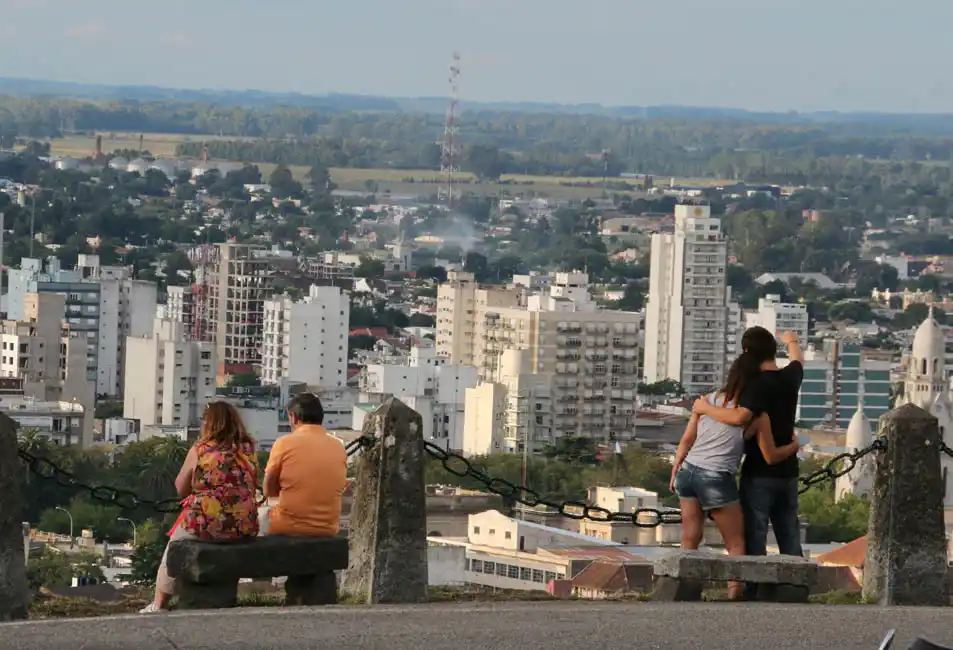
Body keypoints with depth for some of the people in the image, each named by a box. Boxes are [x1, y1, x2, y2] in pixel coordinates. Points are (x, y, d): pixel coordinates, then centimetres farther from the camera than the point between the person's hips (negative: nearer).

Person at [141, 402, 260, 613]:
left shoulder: (200, 450, -4)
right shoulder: (248, 450, 5)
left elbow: (180, 488, 6)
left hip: (206, 524, -3)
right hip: (245, 528, 4)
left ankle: (159, 605, 32)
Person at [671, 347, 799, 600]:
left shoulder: (708, 401, 6)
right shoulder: (757, 415, -4)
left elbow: (686, 441, 8)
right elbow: (771, 456, 4)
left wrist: (674, 472, 17)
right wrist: (794, 446, 22)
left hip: (688, 471, 4)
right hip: (716, 479, -4)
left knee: (690, 537, 13)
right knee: (736, 542, 8)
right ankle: (735, 587, -5)